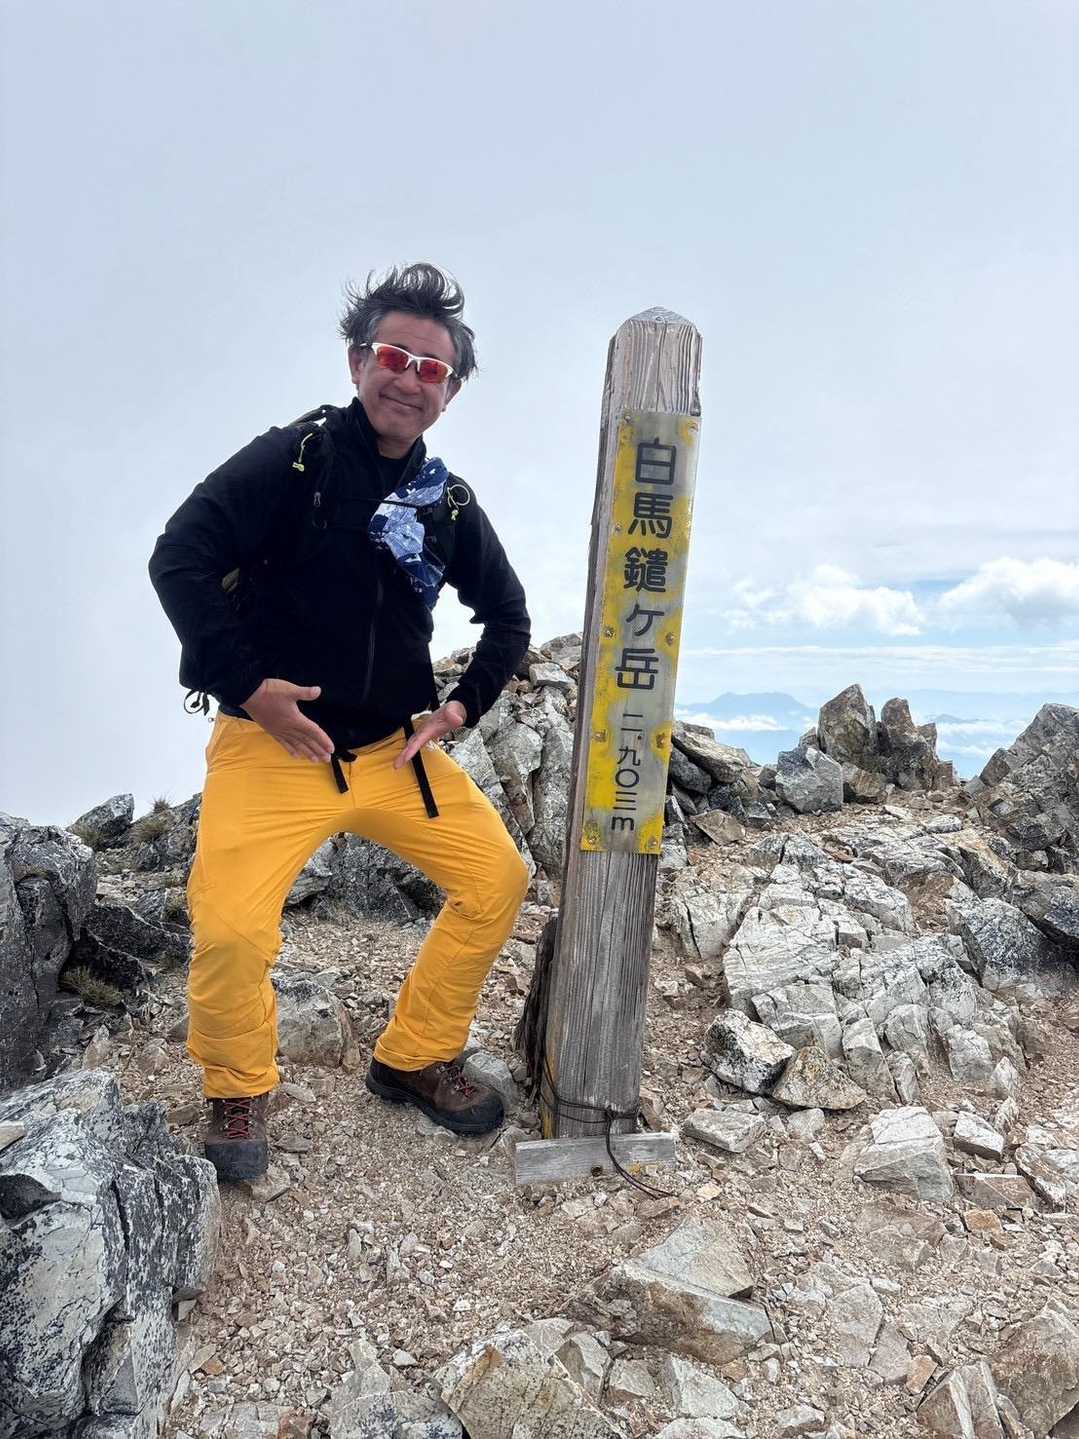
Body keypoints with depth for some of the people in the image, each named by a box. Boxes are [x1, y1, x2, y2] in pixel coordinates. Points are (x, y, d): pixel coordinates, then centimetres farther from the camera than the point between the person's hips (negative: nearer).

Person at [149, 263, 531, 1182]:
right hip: (271, 747, -5)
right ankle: (238, 1091, 12)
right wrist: (244, 683, -18)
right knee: (231, 933, -22)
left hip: (398, 751, 5)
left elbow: (509, 617, 17)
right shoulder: (292, 458, -6)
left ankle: (416, 1059, 22)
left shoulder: (450, 504, 8)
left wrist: (465, 702, 3)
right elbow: (180, 561, -12)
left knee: (498, 880, -1)